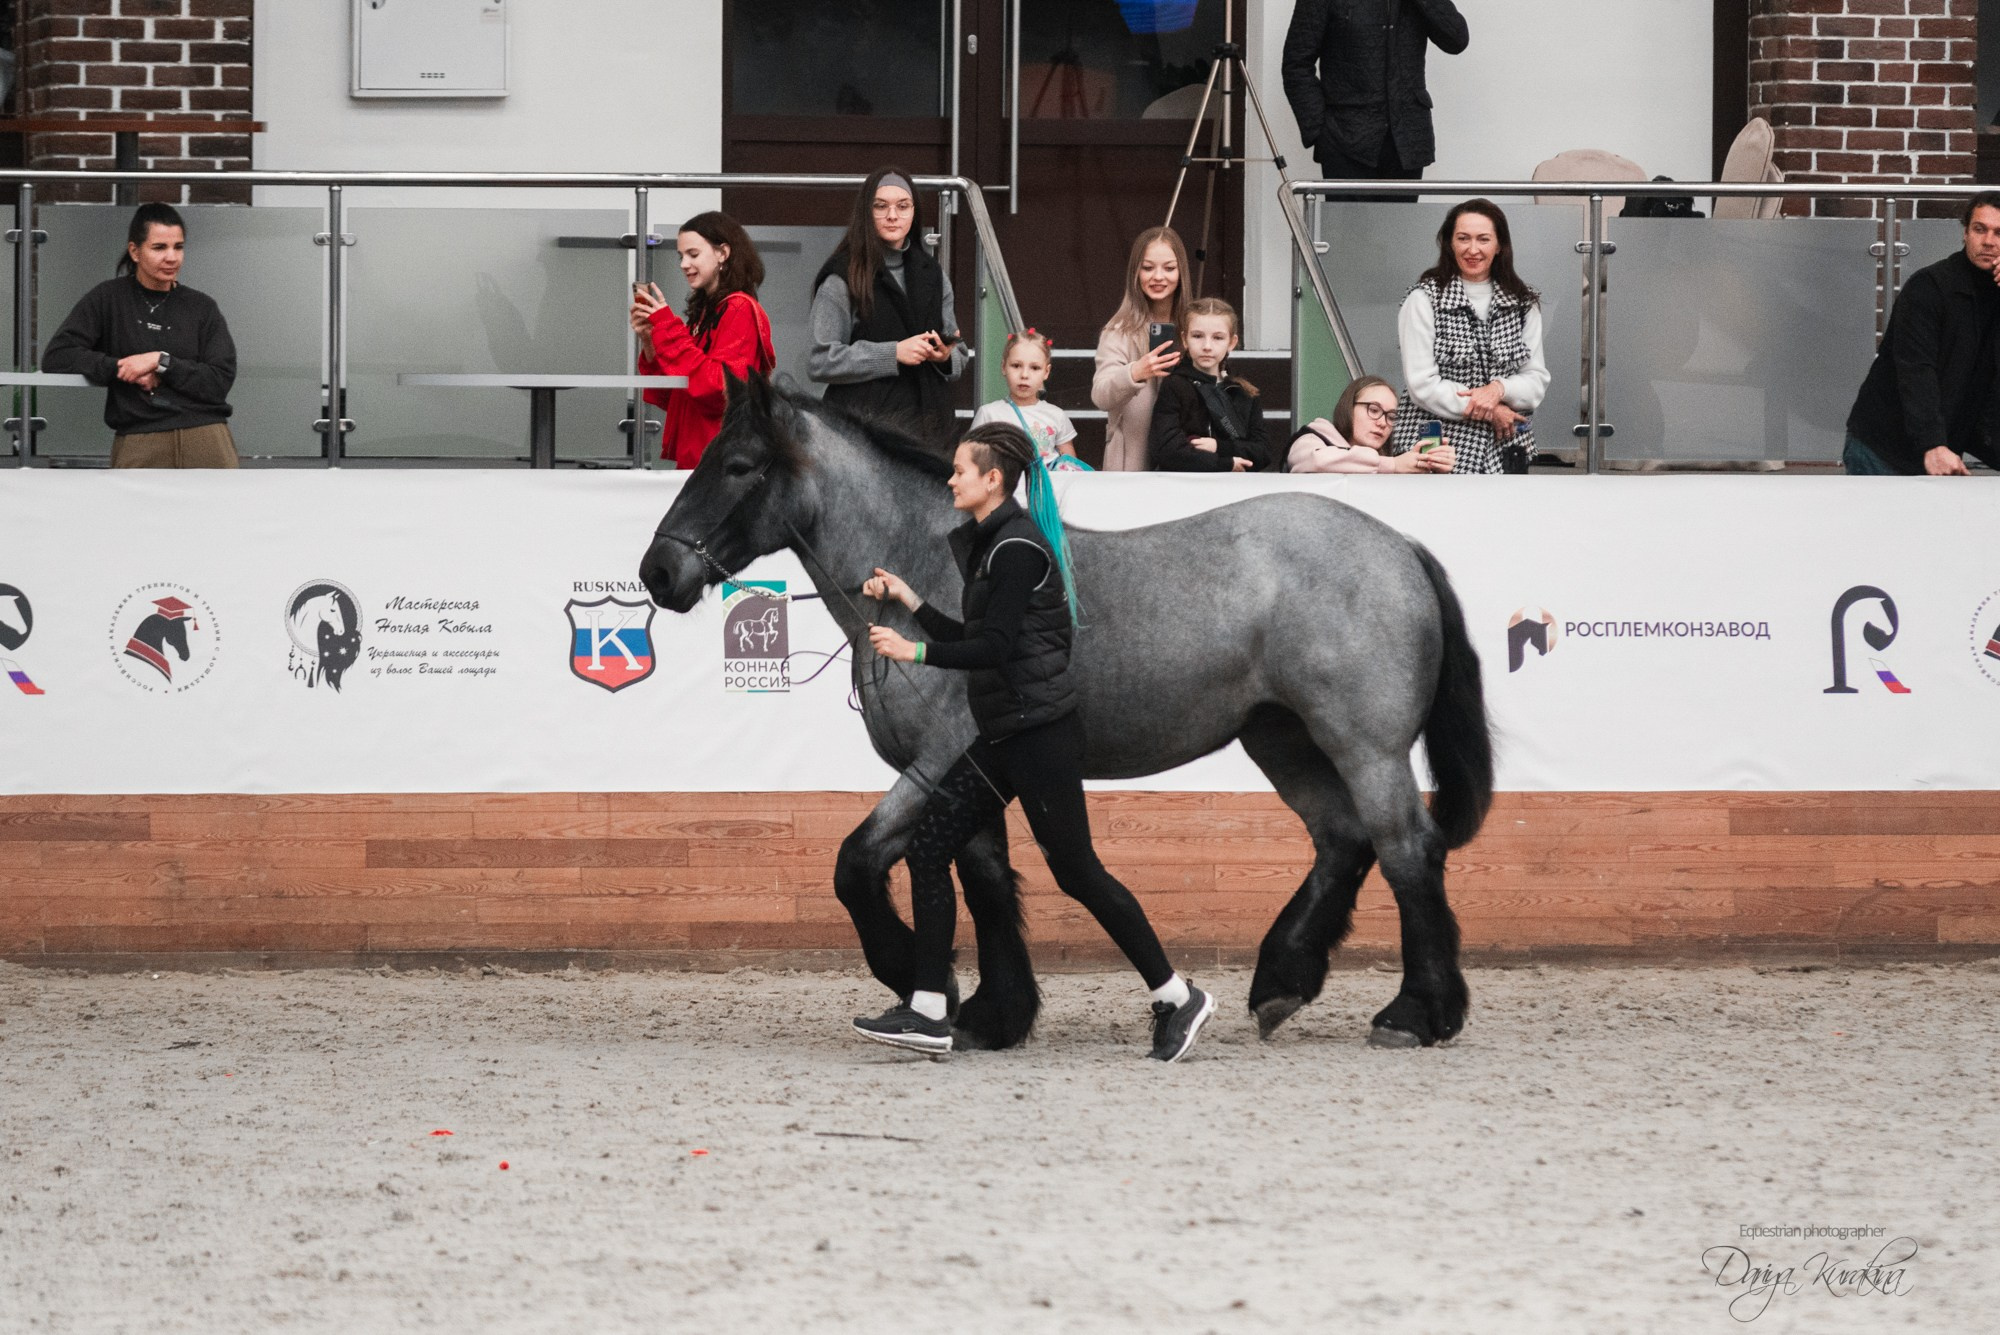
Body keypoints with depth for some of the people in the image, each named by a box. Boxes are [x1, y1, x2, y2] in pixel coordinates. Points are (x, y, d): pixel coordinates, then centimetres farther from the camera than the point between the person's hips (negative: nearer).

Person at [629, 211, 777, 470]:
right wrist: (649, 342, 3)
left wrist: (667, 327, -16)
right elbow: (671, 399, 17)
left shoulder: (740, 310, -7)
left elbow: (721, 388, -20)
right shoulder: (704, 312, 16)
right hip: (693, 458, 8)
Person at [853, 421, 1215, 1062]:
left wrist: (915, 652, -20)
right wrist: (910, 601, 18)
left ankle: (1177, 998, 7)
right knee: (927, 846, 2)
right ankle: (927, 1014, 2)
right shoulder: (988, 544, 15)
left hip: (1040, 732, -10)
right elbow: (973, 642, 19)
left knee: (1075, 870, -4)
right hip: (1006, 734, 10)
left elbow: (995, 647, -20)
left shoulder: (1018, 547, -14)